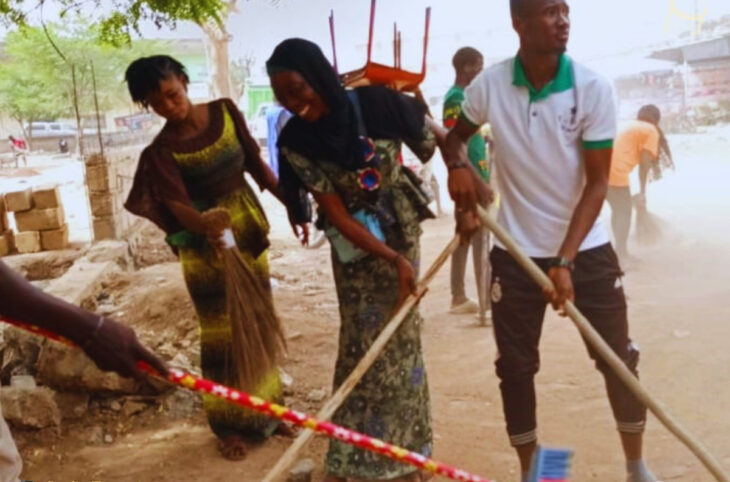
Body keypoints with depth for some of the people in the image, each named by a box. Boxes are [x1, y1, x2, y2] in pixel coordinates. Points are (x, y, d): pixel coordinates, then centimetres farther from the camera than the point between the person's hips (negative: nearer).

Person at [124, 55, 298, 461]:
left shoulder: (225, 111, -3)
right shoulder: (162, 151, -14)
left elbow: (255, 162, 5)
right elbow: (177, 205, -25)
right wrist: (211, 228, -44)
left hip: (249, 229, 4)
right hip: (206, 247, -4)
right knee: (222, 333, 2)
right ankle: (229, 424, 15)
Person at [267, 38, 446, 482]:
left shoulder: (377, 104, -21)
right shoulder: (297, 142, -17)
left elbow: (443, 140, -7)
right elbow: (336, 215, -17)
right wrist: (393, 260, -23)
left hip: (402, 231, 0)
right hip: (356, 246, 0)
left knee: (402, 337, 8)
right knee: (363, 344, 1)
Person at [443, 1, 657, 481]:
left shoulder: (594, 89, -13)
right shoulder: (488, 85, -10)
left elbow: (597, 184, -13)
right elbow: (456, 135, 12)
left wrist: (565, 261, -21)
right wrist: (458, 166, -11)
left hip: (586, 249, 0)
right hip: (516, 252, 1)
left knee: (619, 358, 6)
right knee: (515, 366, 7)